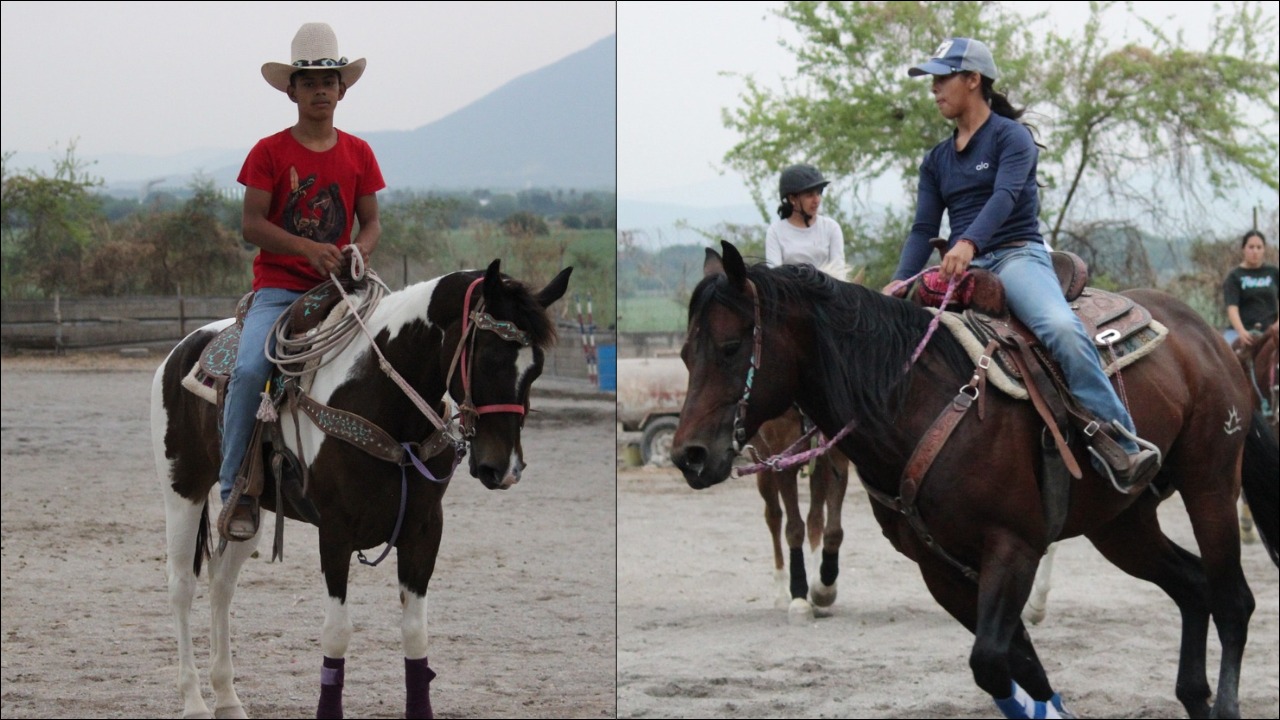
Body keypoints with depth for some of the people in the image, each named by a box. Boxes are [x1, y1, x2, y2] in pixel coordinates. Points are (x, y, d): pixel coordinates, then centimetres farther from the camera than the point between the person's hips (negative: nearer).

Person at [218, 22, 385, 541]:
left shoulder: (358, 154, 10)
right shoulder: (269, 153, 2)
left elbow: (371, 222, 13)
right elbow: (252, 224, -5)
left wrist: (359, 250, -11)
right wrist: (308, 248, -19)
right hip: (278, 288, -3)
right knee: (249, 369, -28)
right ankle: (237, 489, -18)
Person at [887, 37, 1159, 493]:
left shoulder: (1011, 137, 0)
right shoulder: (937, 160, 19)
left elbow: (1004, 196, -17)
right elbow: (924, 228, 12)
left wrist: (968, 243, -36)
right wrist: (900, 283, -7)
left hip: (1016, 255, -7)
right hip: (960, 267, 7)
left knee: (1061, 328, -34)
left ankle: (1121, 446, -37)